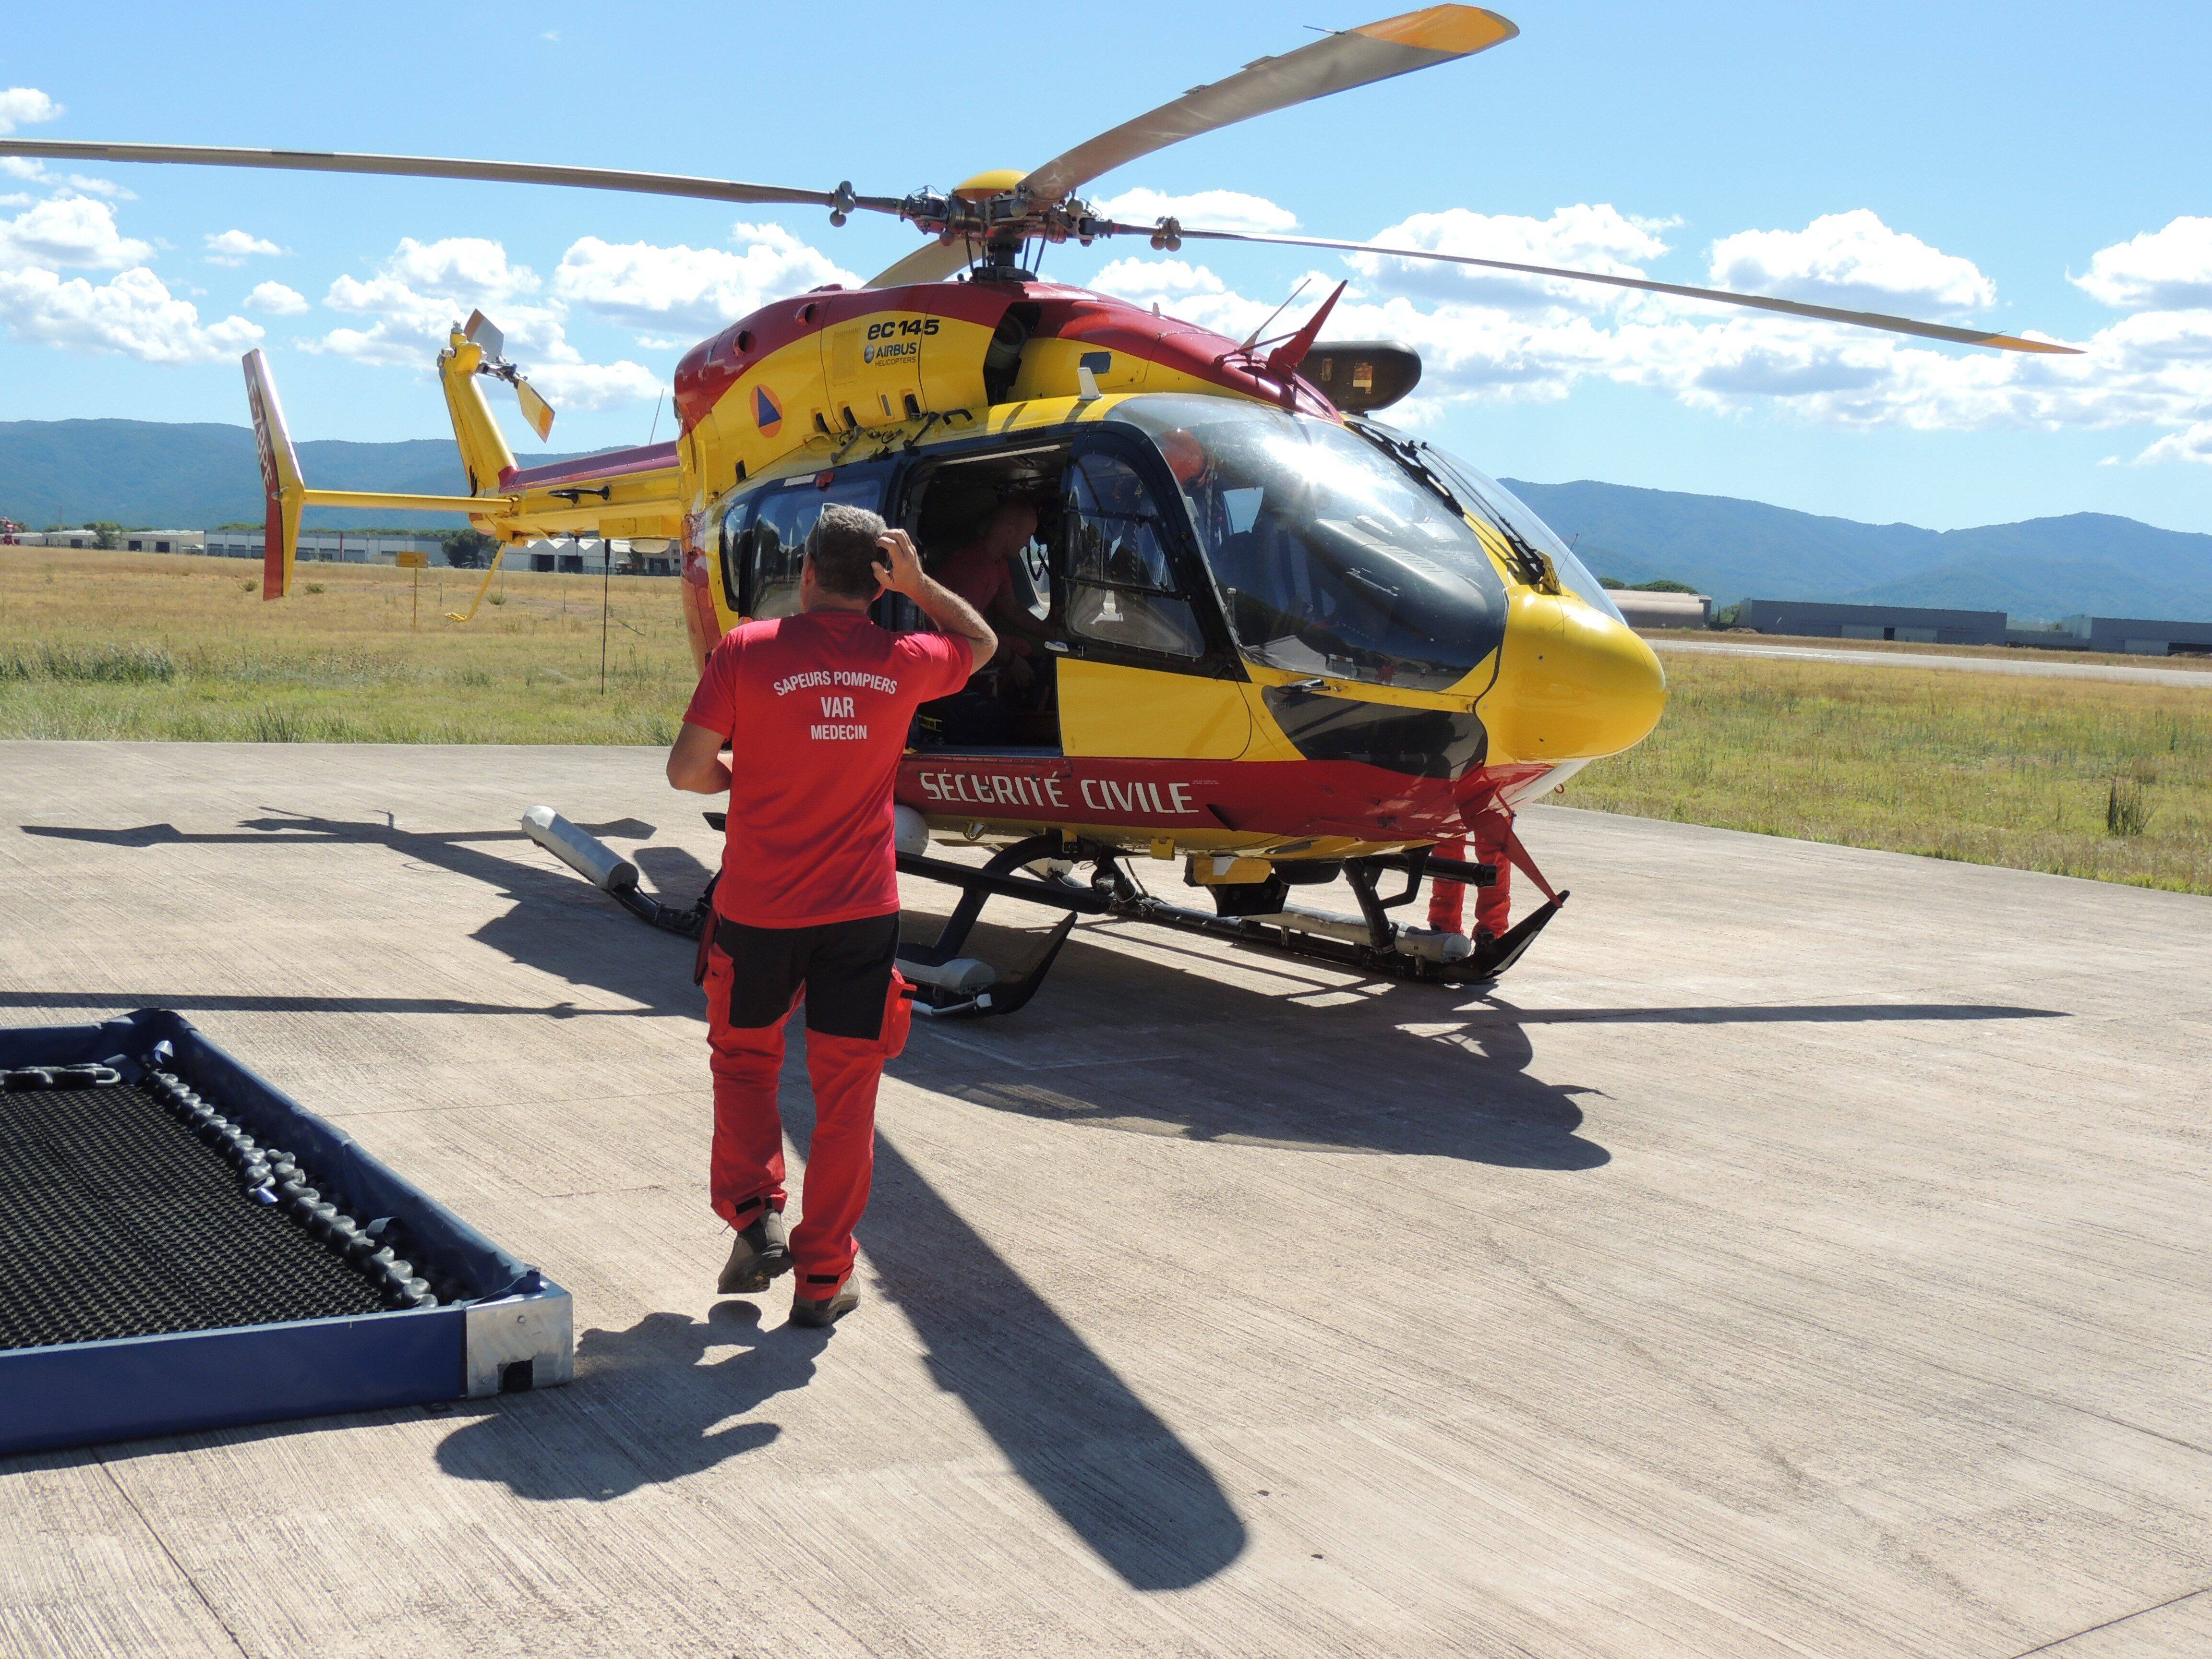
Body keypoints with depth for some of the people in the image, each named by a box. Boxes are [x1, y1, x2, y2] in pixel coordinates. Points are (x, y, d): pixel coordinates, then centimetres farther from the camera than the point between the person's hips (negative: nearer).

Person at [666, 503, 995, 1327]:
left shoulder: (747, 652, -10)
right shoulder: (902, 663, -2)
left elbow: (687, 769, -9)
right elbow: (982, 642, 19)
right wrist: (917, 583, 5)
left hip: (757, 910, -1)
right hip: (860, 913, 1)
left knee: (745, 1059, 23)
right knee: (845, 1090, 9)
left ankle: (755, 1216, 12)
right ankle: (823, 1277, 13)